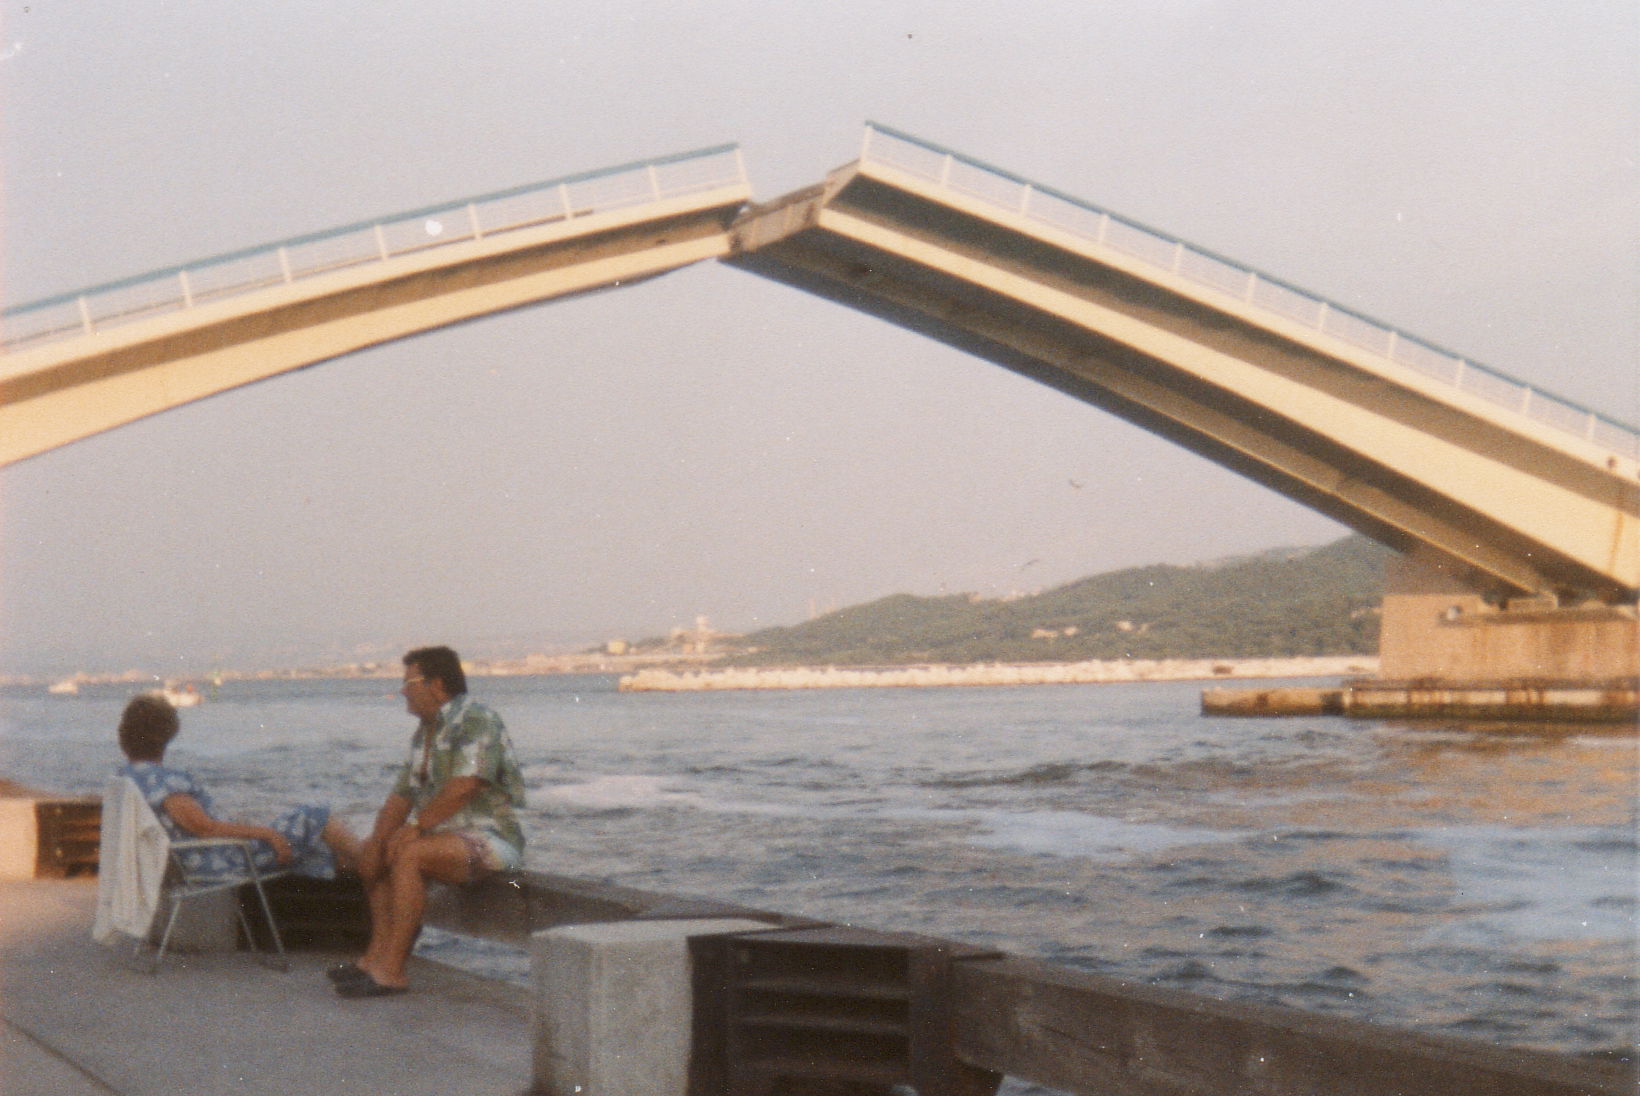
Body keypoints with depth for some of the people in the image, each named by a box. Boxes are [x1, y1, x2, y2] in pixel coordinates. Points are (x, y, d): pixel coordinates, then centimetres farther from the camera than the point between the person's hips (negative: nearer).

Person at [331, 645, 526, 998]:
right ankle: (378, 954, 1)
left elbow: (463, 787, -24)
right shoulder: (425, 731, 18)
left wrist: (416, 826, -20)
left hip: (492, 839, -10)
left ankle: (392, 971, -28)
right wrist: (377, 839, 0)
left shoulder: (476, 720, -12)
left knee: (407, 854, -29)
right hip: (450, 834, 11)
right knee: (377, 849, 13)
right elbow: (401, 793, 15)